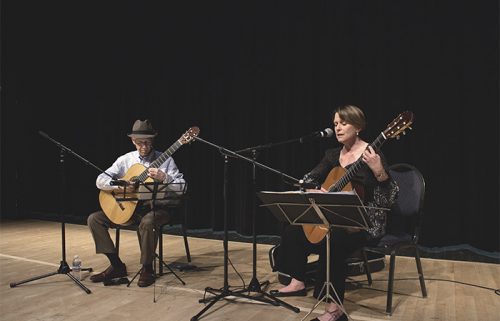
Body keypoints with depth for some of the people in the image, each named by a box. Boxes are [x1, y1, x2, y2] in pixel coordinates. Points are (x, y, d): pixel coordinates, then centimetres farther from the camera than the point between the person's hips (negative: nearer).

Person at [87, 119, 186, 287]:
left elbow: (181, 187, -7)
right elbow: (100, 180, 1)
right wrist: (119, 186, -18)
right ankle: (117, 265, -3)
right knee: (94, 219, -9)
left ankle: (147, 269, -16)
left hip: (155, 206, -4)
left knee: (147, 222, -39)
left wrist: (164, 177, -24)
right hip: (129, 206, 5)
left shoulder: (165, 160, -1)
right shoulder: (125, 160, 7)